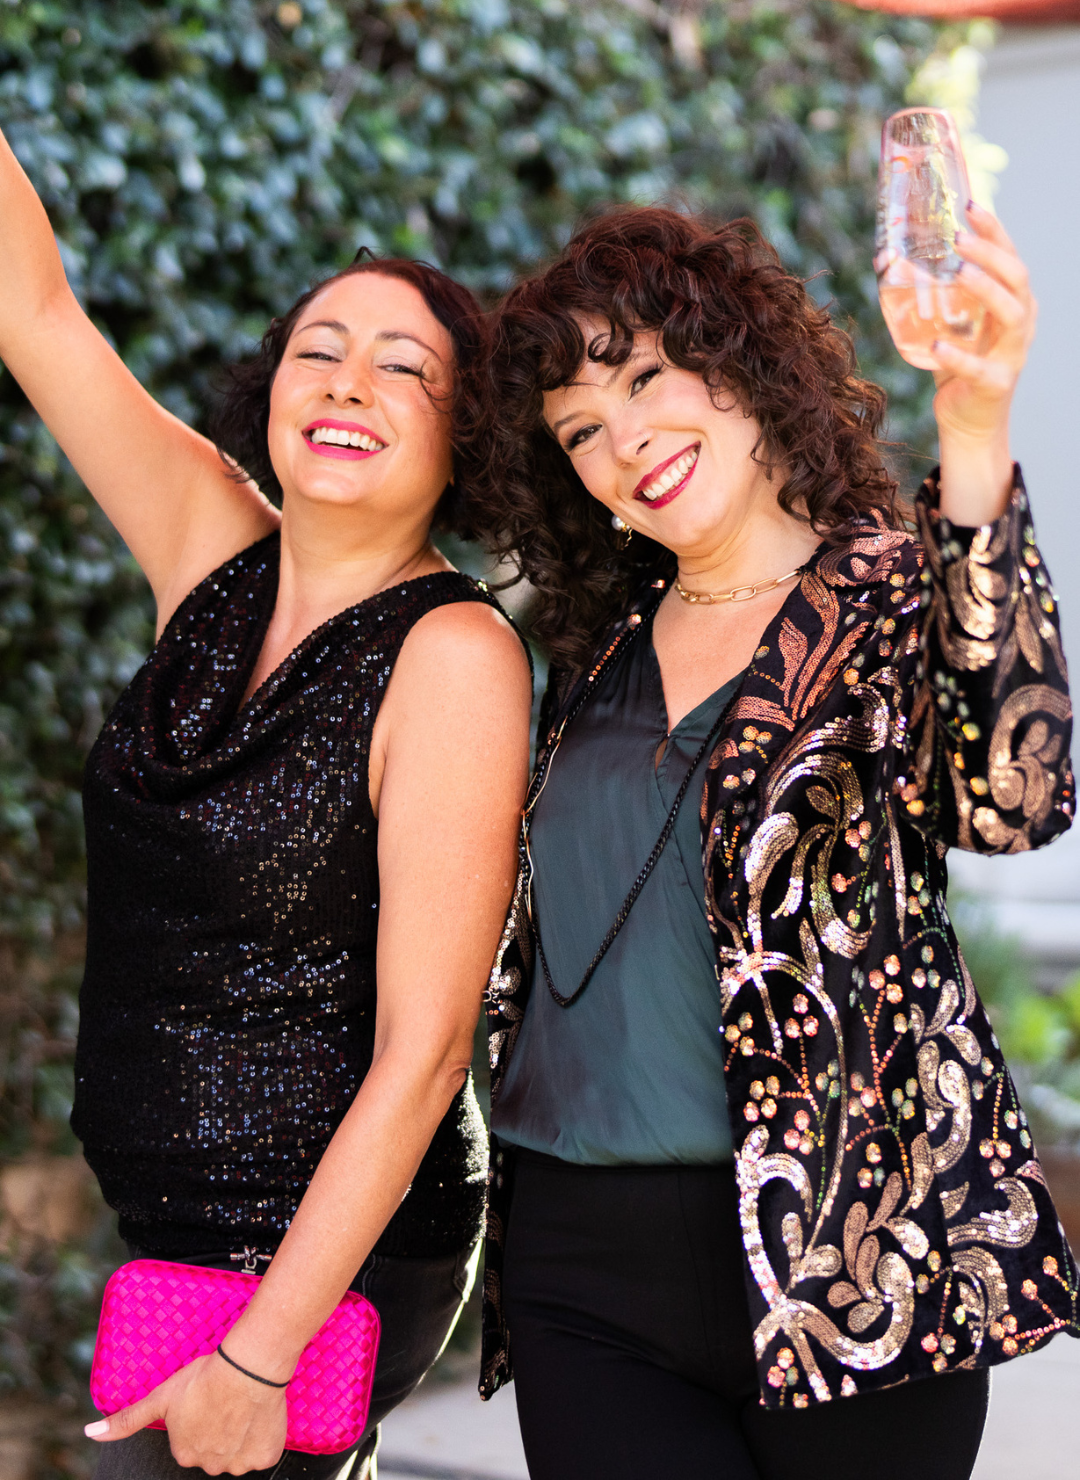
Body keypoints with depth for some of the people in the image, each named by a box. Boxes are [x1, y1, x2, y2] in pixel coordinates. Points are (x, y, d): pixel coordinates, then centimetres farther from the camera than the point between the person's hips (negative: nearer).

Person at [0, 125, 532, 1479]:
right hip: (177, 1224, 6)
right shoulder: (215, 555, 2)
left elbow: (422, 1049, -18)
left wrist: (261, 1352, -19)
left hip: (321, 1251, -6)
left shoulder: (452, 654, -15)